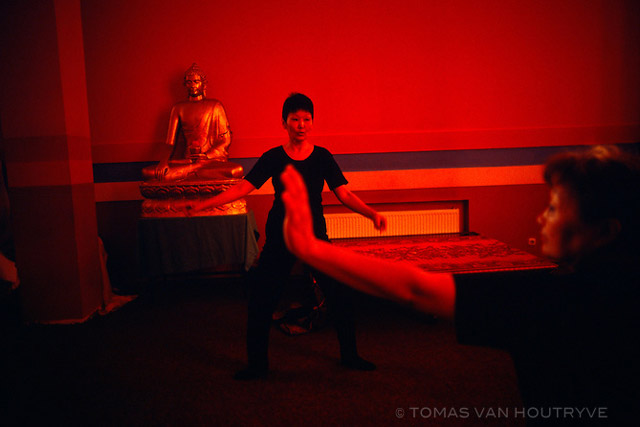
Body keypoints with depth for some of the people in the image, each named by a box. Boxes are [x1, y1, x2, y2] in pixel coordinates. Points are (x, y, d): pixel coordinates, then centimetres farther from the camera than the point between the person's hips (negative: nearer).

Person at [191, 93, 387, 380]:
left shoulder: (322, 156, 0)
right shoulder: (273, 158, -2)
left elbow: (344, 194, -5)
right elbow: (242, 188, -7)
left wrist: (372, 213, -20)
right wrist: (203, 205, -17)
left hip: (315, 234, 1)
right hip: (280, 237, 0)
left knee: (340, 293, 0)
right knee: (261, 297, 0)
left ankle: (349, 355, 23)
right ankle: (257, 363, 20)